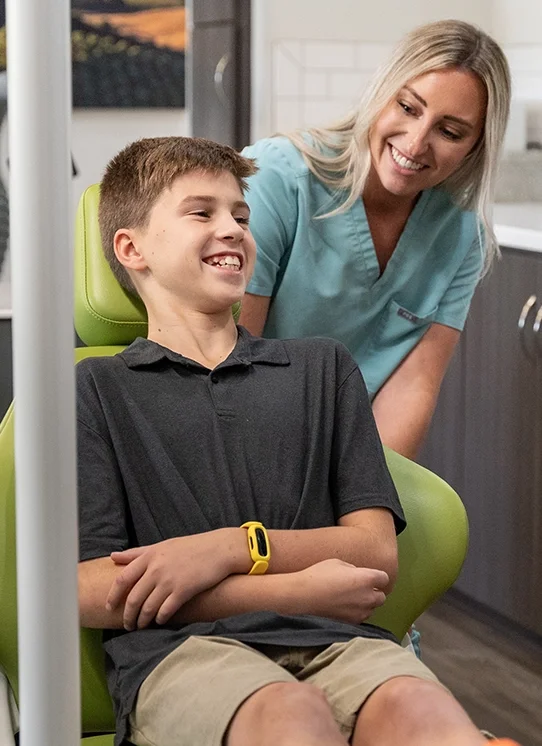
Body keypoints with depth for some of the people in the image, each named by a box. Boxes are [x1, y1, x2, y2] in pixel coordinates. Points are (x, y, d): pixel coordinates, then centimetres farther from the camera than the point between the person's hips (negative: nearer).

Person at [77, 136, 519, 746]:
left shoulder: (324, 368, 25)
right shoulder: (96, 389, 14)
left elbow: (377, 554, 14)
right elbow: (91, 591, 1)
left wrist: (232, 546, -5)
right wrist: (299, 591, -4)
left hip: (332, 641, 3)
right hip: (177, 650, -3)